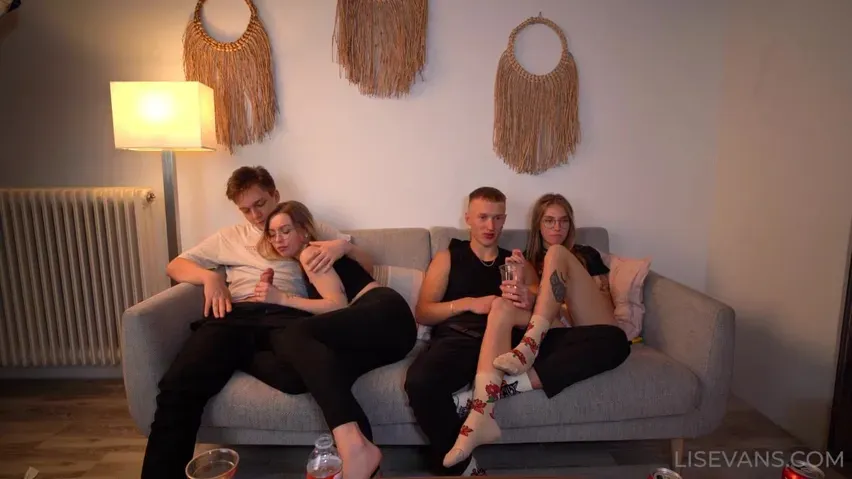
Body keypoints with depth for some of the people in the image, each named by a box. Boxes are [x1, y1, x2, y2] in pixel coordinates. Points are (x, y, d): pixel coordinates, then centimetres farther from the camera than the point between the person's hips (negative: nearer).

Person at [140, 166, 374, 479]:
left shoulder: (310, 229, 26)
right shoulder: (230, 236, 31)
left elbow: (367, 266, 21)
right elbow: (175, 266, 29)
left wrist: (343, 245, -3)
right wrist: (210, 276, 7)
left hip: (289, 314, -2)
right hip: (238, 315, 3)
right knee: (178, 385, -29)